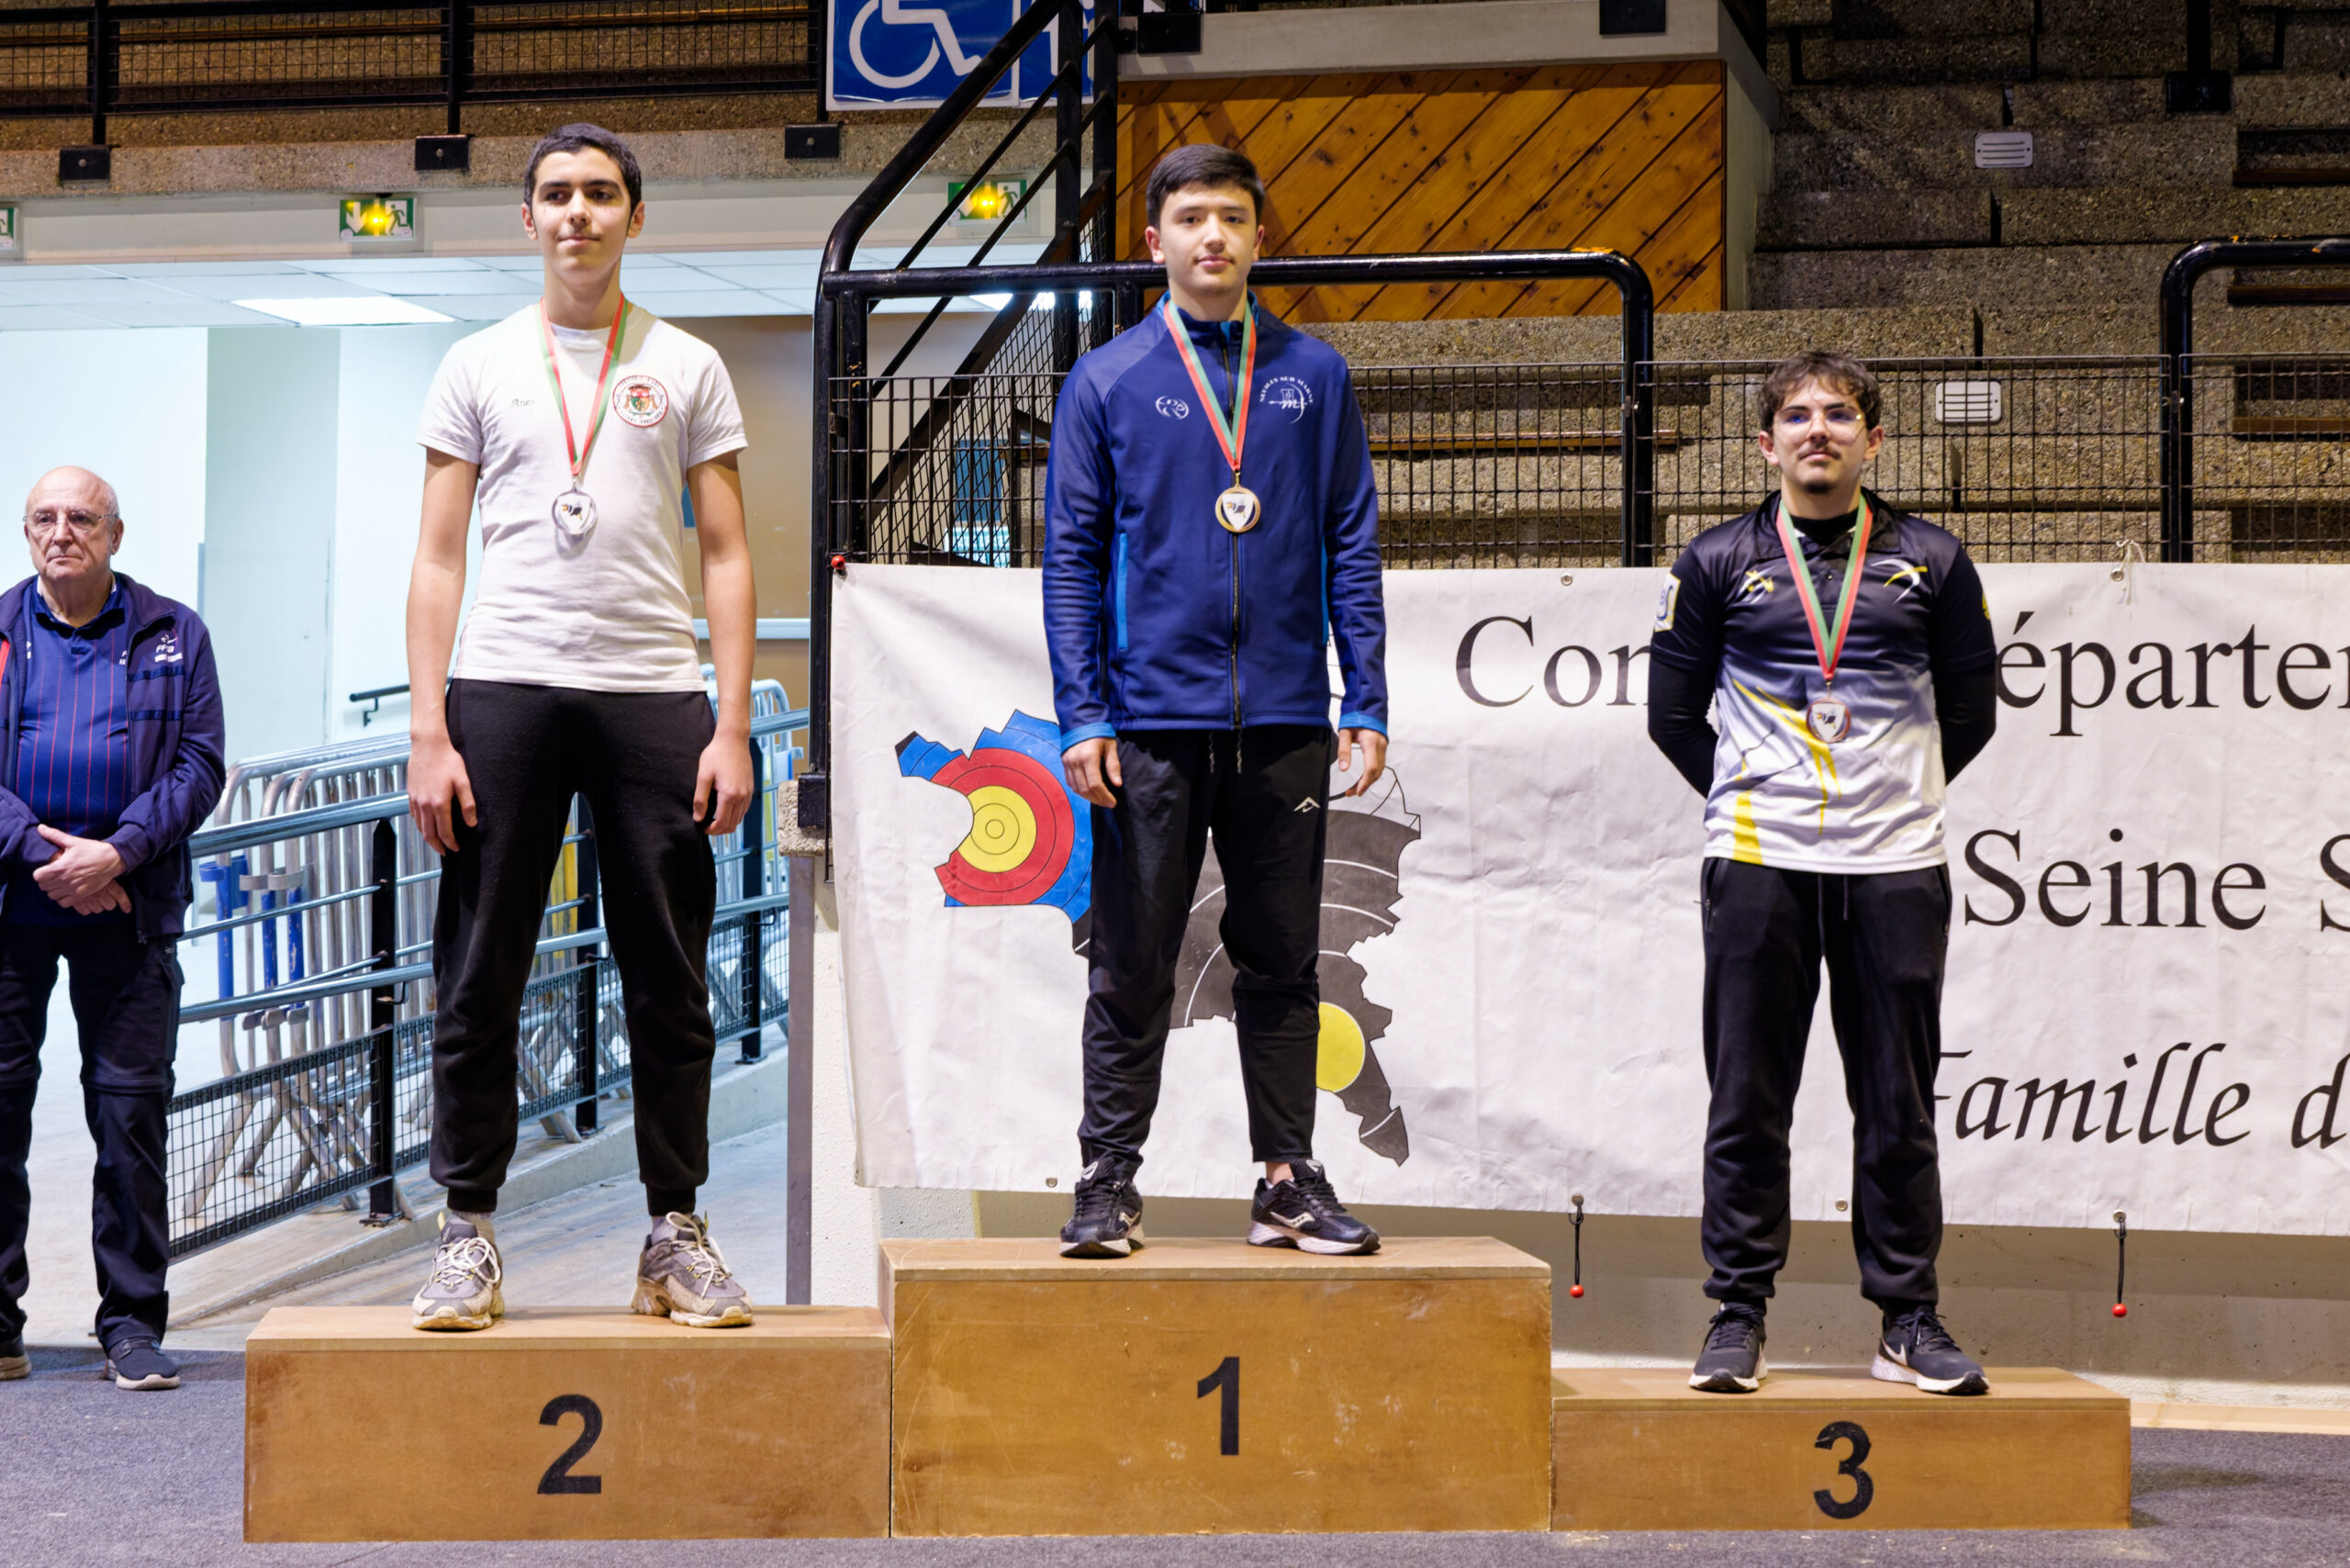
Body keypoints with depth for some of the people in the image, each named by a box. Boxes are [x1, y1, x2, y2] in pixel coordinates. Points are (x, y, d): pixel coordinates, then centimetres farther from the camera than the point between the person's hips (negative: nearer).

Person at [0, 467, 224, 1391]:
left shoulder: (174, 637, 9)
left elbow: (199, 766, 2)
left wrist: (116, 853, -11)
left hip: (128, 912, 0)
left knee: (132, 1108, -1)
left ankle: (133, 1325, 6)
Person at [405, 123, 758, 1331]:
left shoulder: (687, 370, 10)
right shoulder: (478, 368, 10)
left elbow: (725, 556, 7)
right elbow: (438, 560, 6)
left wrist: (732, 728, -3)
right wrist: (427, 732, -5)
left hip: (653, 698, 0)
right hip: (504, 688, 0)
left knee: (669, 982, 4)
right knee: (480, 979, 1)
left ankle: (677, 1235, 12)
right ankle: (469, 1238, 9)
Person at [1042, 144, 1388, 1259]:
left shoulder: (1314, 377, 9)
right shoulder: (1105, 382, 4)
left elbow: (1351, 543, 8)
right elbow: (1072, 558, 3)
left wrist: (1366, 704, 1)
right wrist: (1083, 715, -6)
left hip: (1285, 722, 2)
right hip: (1152, 719, -2)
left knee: (1282, 962, 8)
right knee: (1131, 969, 3)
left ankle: (1288, 1182, 15)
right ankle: (1108, 1182, 10)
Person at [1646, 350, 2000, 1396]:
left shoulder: (1932, 564, 8)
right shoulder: (1718, 563, 6)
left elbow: (1967, 712, 15)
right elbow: (1674, 713, 11)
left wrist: (1898, 799, 11)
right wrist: (1748, 803, 9)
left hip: (1897, 870, 1)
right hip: (1758, 867, 0)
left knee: (1898, 1107, 4)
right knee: (1746, 1102, 1)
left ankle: (1908, 1320, 11)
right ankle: (1737, 1316, 8)